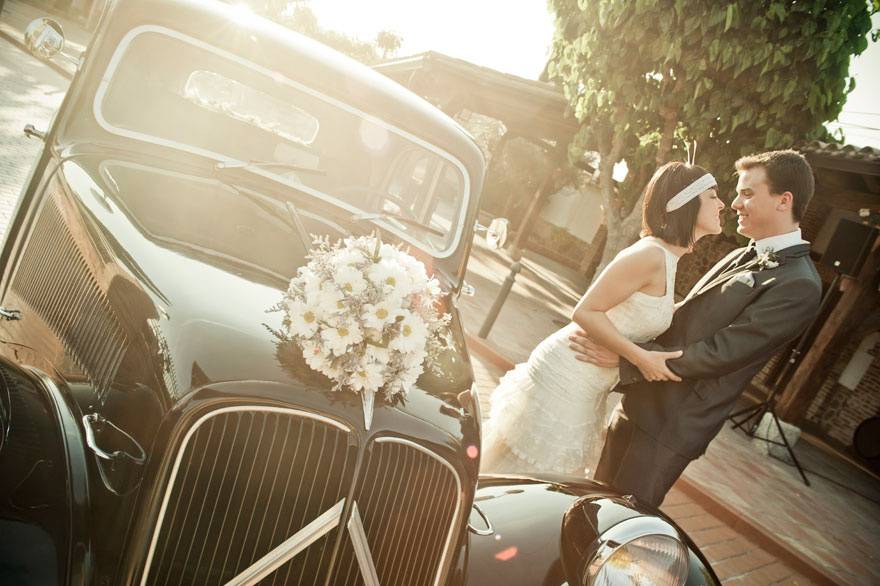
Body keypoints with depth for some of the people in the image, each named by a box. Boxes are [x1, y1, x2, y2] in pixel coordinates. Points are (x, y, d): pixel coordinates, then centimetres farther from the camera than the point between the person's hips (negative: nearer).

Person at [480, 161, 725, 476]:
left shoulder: (666, 258, 9)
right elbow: (586, 311, -23)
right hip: (566, 376, -9)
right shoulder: (650, 255, -21)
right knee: (523, 468, 5)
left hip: (587, 389, 9)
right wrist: (640, 357, -23)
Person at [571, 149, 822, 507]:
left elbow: (717, 354, -21)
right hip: (641, 401, 8)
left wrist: (624, 356, -19)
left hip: (672, 425, -8)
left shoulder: (799, 286, -18)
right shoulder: (745, 257, 10)